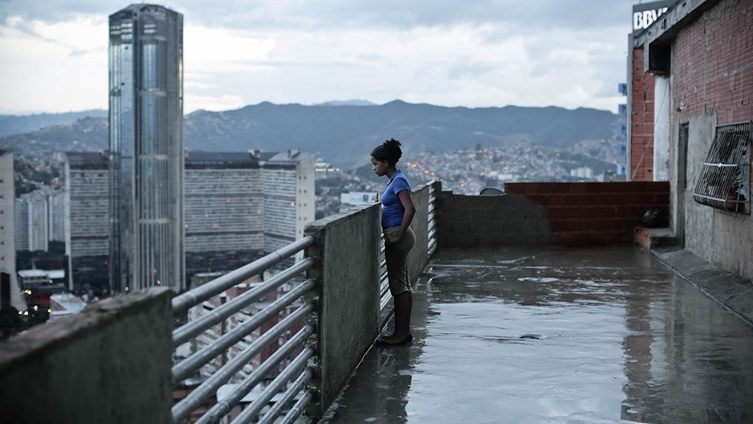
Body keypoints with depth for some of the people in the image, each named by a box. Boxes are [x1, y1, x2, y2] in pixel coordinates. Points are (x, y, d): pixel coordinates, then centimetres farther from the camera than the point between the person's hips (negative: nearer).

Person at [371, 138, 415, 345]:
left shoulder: (398, 181, -15)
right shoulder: (395, 179, 14)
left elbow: (410, 209, -25)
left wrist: (399, 234, -20)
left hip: (397, 238, -10)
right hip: (397, 237, 10)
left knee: (398, 285, -5)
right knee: (403, 285, 12)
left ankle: (401, 333, 0)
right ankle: (404, 331, 17)